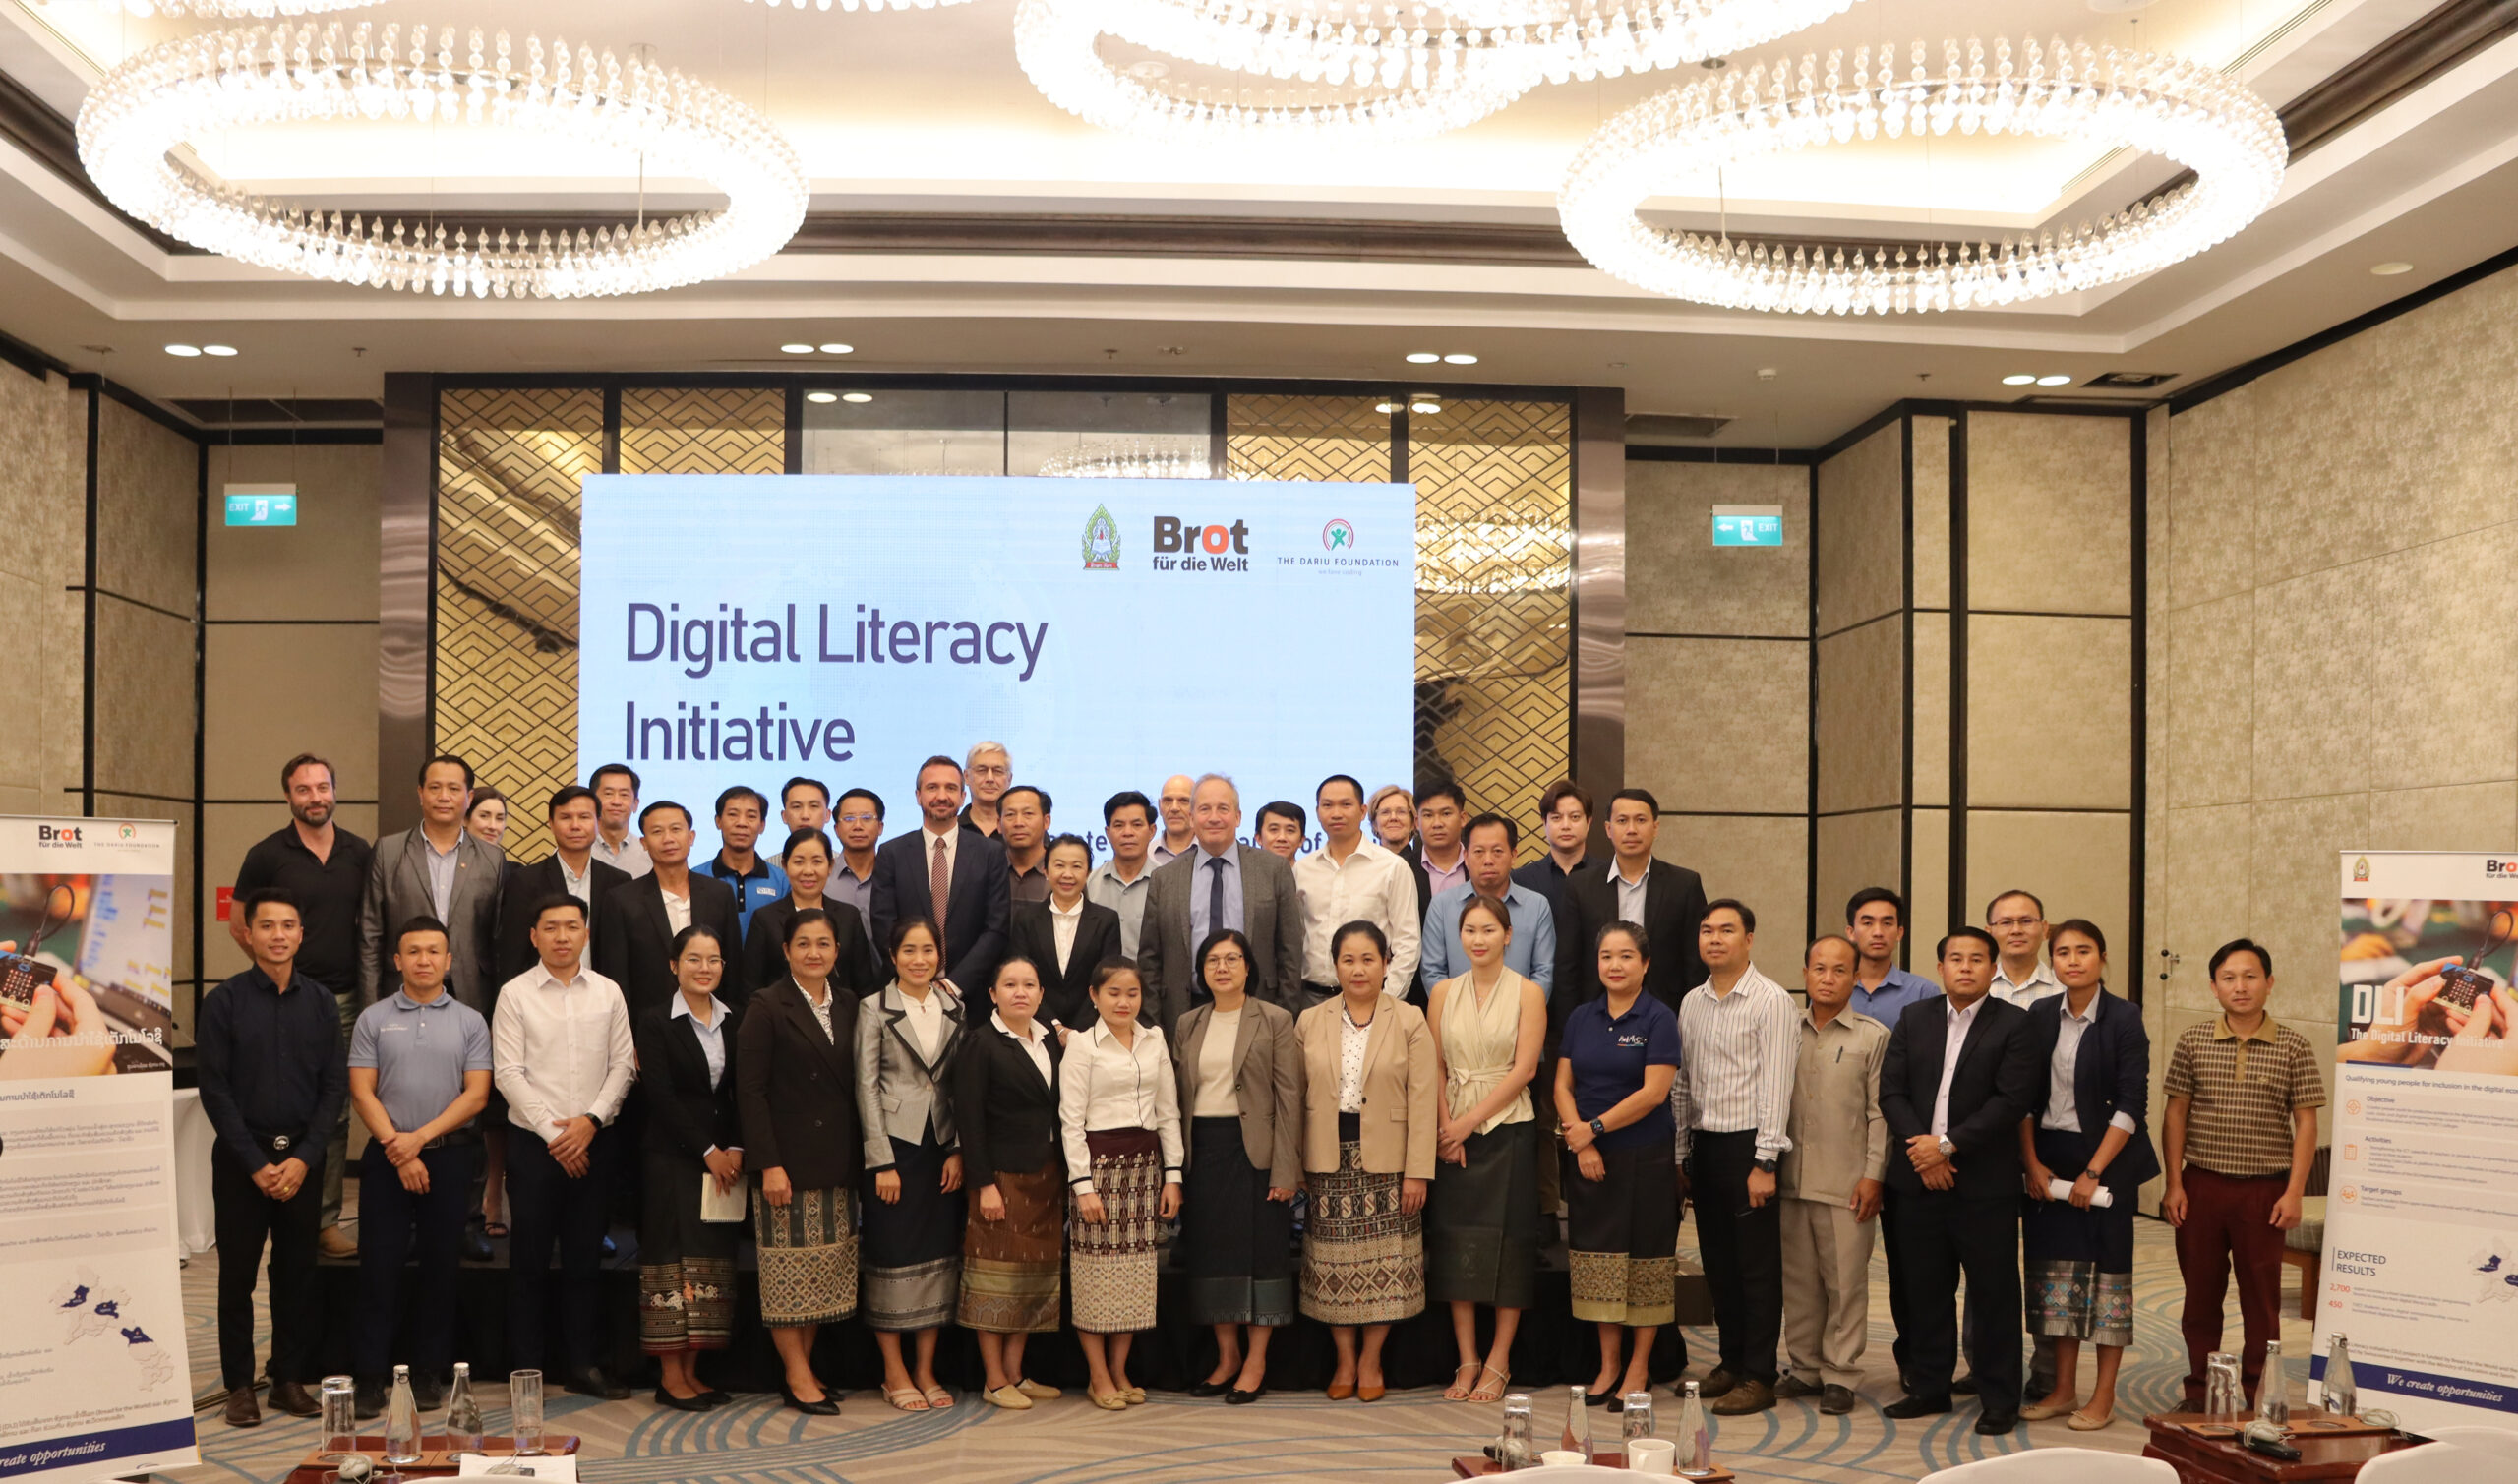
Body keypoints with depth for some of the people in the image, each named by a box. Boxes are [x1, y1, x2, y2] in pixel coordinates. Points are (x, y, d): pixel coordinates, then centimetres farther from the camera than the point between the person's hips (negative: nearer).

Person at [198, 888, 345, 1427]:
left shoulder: (320, 1002, 5)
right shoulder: (224, 1002, -2)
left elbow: (335, 1086, 4)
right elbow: (215, 1089, -5)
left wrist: (303, 1158, -7)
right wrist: (256, 1162, -10)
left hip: (302, 1157, 2)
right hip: (240, 1158, -2)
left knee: (298, 1272, 6)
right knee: (237, 1273, 2)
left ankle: (290, 1379, 16)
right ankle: (239, 1385, 11)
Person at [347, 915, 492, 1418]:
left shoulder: (469, 1022, 5)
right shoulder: (373, 1019, 5)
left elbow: (476, 1095, -1)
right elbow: (362, 1092, 0)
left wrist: (421, 1137, -11)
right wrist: (398, 1150, -9)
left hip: (450, 1154, 0)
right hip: (387, 1157, 0)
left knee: (441, 1266, 5)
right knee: (379, 1264, -1)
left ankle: (430, 1374, 14)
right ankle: (372, 1376, 5)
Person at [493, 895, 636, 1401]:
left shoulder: (608, 993, 7)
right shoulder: (515, 994, -1)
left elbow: (623, 1066, 5)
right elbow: (509, 1073, -6)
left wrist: (591, 1121, -9)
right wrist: (553, 1132, -11)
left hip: (594, 1142, 2)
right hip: (533, 1143, -2)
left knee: (584, 1259, 8)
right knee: (529, 1261, 2)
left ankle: (582, 1364, 15)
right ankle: (527, 1370, 9)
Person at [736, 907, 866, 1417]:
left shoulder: (849, 1007, 11)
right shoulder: (767, 1007, -5)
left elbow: (855, 1086, 13)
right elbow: (750, 1091, -9)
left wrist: (858, 1159, 7)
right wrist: (768, 1164, -16)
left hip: (837, 1166, 6)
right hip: (788, 1162, -6)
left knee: (823, 1273, 8)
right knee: (788, 1271, -2)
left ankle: (803, 1368, 18)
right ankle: (797, 1377, 5)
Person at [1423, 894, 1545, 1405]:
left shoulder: (1527, 992, -2)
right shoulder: (1443, 992, 8)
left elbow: (1524, 1068, -8)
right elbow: (1434, 1067, 6)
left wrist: (1471, 1121, -10)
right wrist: (1444, 1128, -6)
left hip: (1507, 1128, -3)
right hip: (1452, 1132, 3)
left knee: (1507, 1243, -1)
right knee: (1456, 1243, 2)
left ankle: (1498, 1362, 7)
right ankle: (1467, 1360, 10)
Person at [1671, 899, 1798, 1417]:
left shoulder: (1771, 1002, -8)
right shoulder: (1692, 1004, 12)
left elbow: (1775, 1086, -12)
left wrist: (1763, 1163, -16)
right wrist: (1680, 1155, 12)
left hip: (1748, 1144, -6)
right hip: (1703, 1142, 7)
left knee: (1758, 1266, -1)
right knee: (1718, 1263, 12)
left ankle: (1759, 1377, 5)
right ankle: (1732, 1363, 23)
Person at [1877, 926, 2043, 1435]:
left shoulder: (2014, 1024, -3)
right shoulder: (1914, 1019, 11)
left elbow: (2012, 1100, -12)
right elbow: (1891, 1089, 4)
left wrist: (1948, 1144, -15)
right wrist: (1920, 1148, -9)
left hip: (1986, 1183, -4)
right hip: (1920, 1180, 4)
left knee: (1994, 1293, 2)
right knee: (1925, 1291, 11)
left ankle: (1999, 1399, 12)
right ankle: (1929, 1388, 23)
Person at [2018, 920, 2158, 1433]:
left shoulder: (2123, 1019, -8)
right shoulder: (2040, 1016, 4)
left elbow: (2132, 1105, -11)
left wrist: (2093, 1172, -14)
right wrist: (2032, 1164, -3)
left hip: (2105, 1159, -4)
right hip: (2048, 1156, 4)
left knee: (2108, 1268, 1)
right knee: (2057, 1267, 7)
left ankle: (2103, 1396, 9)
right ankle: (2063, 1389, 16)